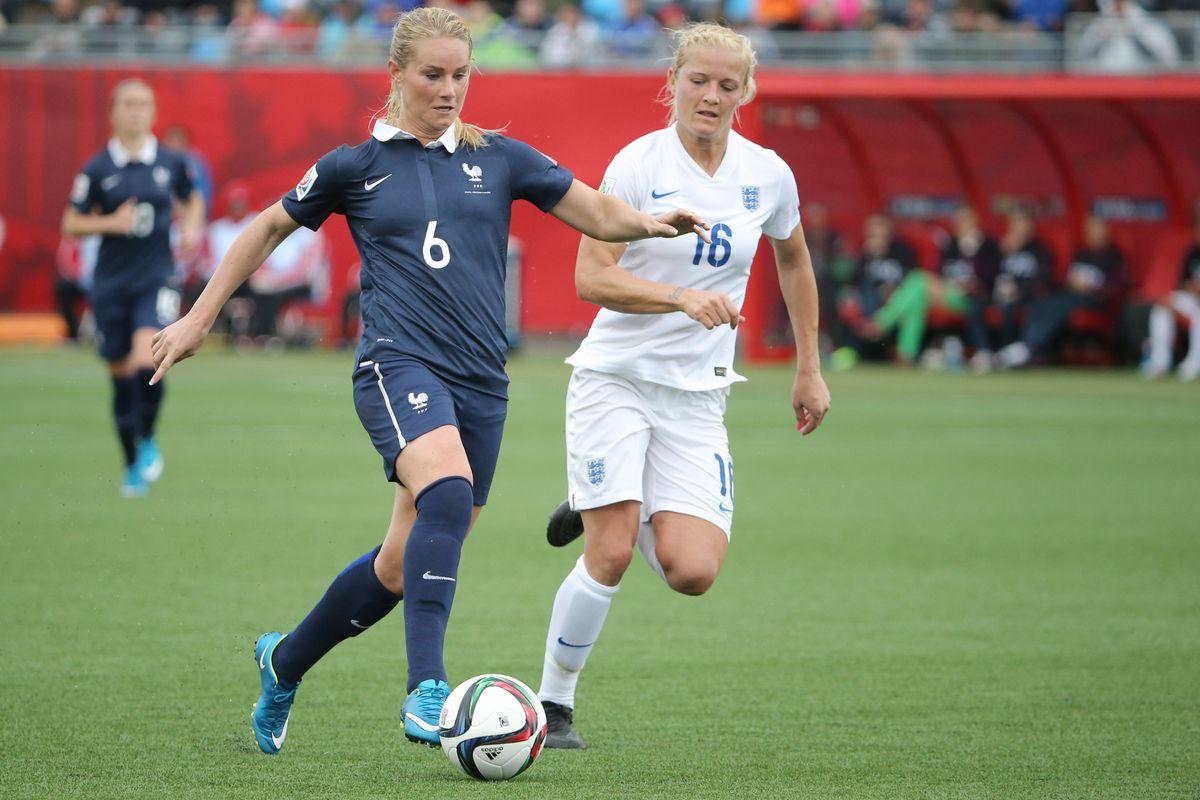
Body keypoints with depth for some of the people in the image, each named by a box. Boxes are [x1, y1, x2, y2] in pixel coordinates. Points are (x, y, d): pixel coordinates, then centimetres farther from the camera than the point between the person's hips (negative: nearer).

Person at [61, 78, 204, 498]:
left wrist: (191, 228, 2)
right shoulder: (98, 169, -2)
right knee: (121, 376, 7)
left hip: (157, 278, -1)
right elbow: (71, 224, 1)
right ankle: (133, 467, 24)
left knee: (146, 363, -23)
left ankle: (148, 441, 2)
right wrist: (111, 223, -15)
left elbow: (192, 200, 22)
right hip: (111, 284, 1)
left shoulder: (172, 163, 2)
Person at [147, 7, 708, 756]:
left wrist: (651, 221, -11)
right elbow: (271, 227, 17)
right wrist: (201, 315, 18)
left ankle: (285, 662, 33)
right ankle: (426, 687, -36)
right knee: (448, 491, -33)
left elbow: (597, 213, 11)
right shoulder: (356, 165, 5)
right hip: (400, 364, -4)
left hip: (481, 379, 4)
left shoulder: (499, 159, 11)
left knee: (405, 565, 8)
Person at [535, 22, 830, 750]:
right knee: (611, 560, -15)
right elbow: (591, 278, -15)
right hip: (616, 379, -4)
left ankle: (611, 513, 20)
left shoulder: (768, 175, 2)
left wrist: (809, 369, 21)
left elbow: (793, 259, 21)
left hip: (698, 396, 4)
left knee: (693, 573, -12)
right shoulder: (639, 165, -10)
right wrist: (684, 297, -28)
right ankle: (554, 704, 5)